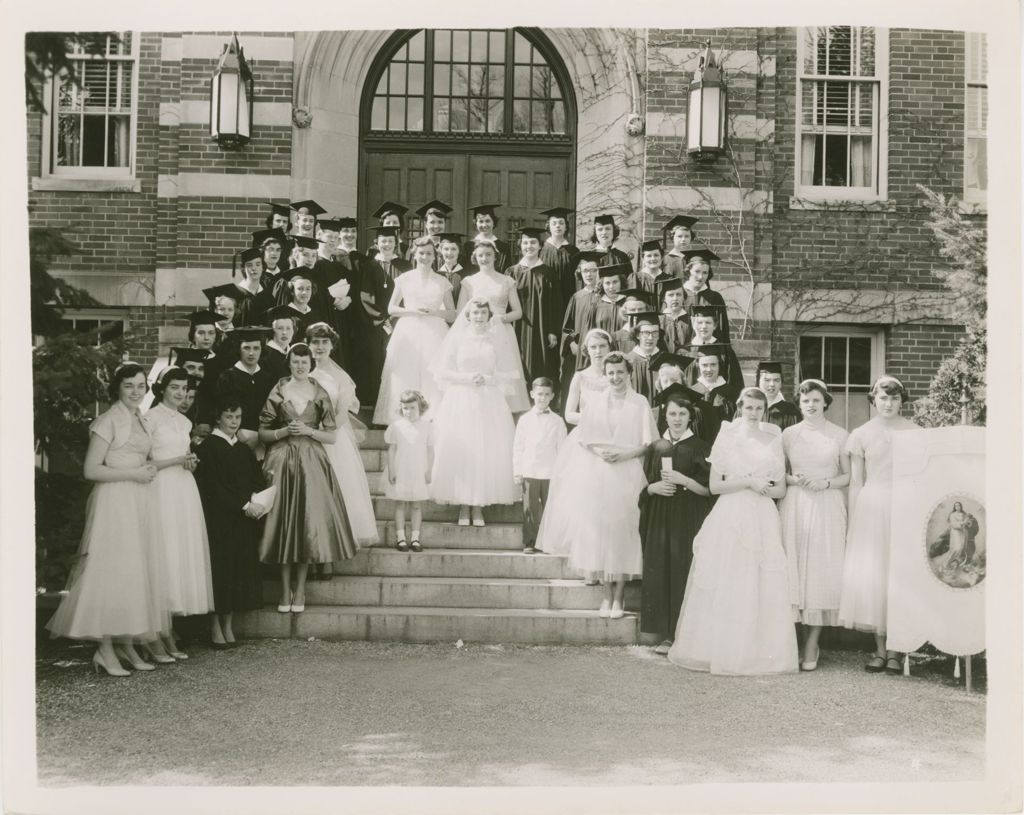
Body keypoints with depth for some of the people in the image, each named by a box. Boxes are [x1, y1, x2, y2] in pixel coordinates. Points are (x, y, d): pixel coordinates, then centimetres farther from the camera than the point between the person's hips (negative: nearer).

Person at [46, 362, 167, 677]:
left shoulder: (138, 421, 16)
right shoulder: (109, 420, -8)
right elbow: (91, 470, -13)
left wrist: (148, 471, 11)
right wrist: (133, 474, -13)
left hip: (139, 503, 8)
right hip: (114, 501, -8)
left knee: (135, 573, 8)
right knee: (111, 571, -6)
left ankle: (126, 646, 14)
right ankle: (105, 650, 0)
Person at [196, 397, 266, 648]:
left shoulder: (244, 449, 15)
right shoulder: (210, 446, -6)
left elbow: (258, 481, 12)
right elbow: (215, 486, -13)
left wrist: (259, 502, -9)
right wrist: (245, 505, -16)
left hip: (244, 522, 6)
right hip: (220, 521, -6)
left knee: (239, 570, 6)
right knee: (220, 569, -4)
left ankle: (228, 626, 14)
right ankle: (216, 629, 5)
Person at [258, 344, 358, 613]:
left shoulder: (320, 394, 4)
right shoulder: (277, 393, 3)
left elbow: (331, 436, 4)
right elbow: (263, 433, 5)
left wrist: (308, 431, -11)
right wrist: (285, 431, -11)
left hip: (312, 462, 0)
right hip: (282, 462, 0)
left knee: (309, 521, -3)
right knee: (283, 521, -1)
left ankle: (300, 590, 8)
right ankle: (285, 590, 8)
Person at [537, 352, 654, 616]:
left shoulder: (640, 403, 1)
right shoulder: (594, 403, 8)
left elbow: (648, 443, 0)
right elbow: (583, 439, 8)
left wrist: (624, 455, -13)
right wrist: (600, 453, -10)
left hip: (628, 474, -2)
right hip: (598, 475, 2)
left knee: (624, 532, -1)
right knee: (599, 531, 1)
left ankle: (619, 597, 7)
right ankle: (607, 596, 11)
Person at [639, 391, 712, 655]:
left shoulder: (700, 448, 0)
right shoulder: (655, 448, 10)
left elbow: (709, 488, -4)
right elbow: (644, 486, 12)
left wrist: (684, 481, -17)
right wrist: (655, 487, -8)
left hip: (689, 520, -3)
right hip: (660, 519, 3)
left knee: (685, 572, -7)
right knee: (660, 573, 1)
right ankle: (667, 635, 8)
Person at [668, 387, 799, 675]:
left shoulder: (774, 440, 10)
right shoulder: (727, 438, 5)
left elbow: (781, 489, 9)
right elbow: (714, 486, -1)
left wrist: (763, 487, -11)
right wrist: (749, 482, -11)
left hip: (763, 519, 2)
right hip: (730, 518, -2)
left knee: (763, 585, -1)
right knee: (726, 584, -2)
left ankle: (759, 650, 8)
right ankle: (723, 649, 7)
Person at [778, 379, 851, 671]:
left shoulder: (840, 435, 5)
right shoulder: (788, 434, 9)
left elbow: (849, 476, 7)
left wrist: (825, 483, -9)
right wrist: (792, 479, -5)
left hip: (827, 507, -1)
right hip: (794, 506, 1)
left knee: (822, 569, -3)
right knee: (793, 568, -2)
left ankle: (812, 643, 1)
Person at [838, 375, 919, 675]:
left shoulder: (914, 432, 4)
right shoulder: (861, 434, 5)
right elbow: (855, 483, 6)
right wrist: (851, 524, 4)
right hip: (870, 507, 1)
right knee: (869, 577, -2)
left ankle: (895, 650, 5)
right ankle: (879, 649, 7)